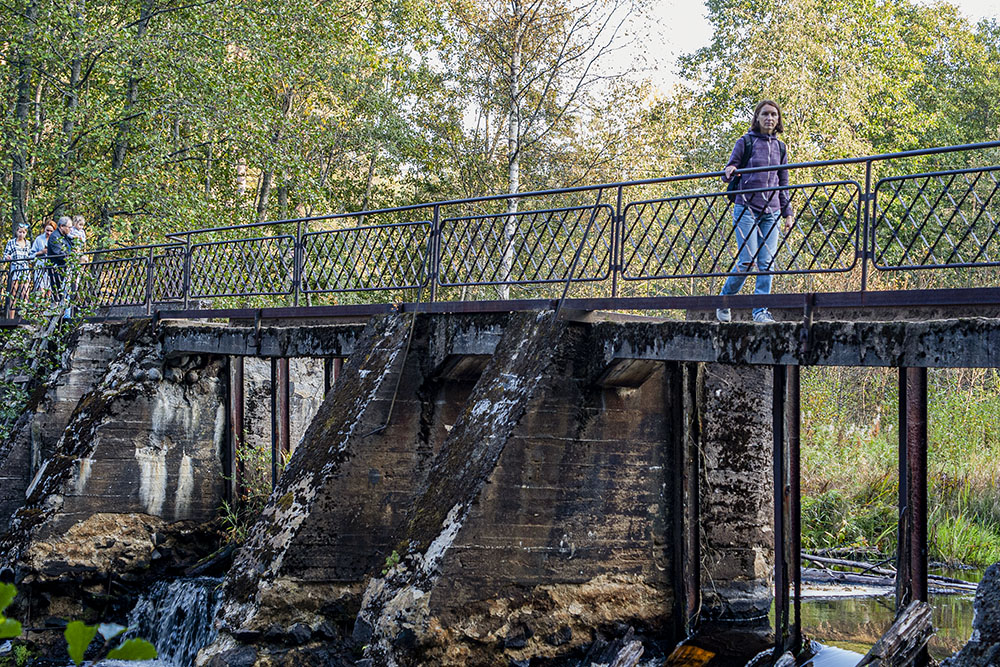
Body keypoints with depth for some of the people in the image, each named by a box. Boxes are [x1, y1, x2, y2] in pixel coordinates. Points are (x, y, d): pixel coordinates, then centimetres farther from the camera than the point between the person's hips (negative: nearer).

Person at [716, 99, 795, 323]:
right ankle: (724, 301, 9)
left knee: (767, 262, -3)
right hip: (746, 208, -4)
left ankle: (761, 311, -1)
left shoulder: (780, 148, 15)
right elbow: (728, 173, 5)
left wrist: (788, 213, 16)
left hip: (771, 212, 4)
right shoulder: (746, 142, 3)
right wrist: (729, 172, -19)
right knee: (747, 260, -10)